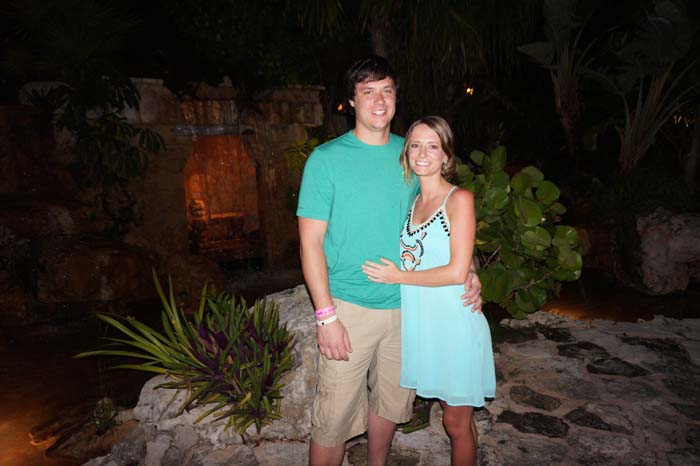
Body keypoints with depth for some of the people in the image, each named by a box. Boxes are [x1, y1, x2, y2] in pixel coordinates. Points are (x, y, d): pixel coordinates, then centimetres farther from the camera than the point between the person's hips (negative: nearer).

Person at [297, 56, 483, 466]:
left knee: (390, 403, 20)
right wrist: (326, 315, -15)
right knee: (334, 417, 2)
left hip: (405, 305, 4)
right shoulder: (326, 159, -7)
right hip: (349, 308, -4)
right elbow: (311, 241, -9)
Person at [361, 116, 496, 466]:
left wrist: (398, 276, -10)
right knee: (455, 414, 17)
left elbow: (457, 272, -16)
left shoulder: (459, 199, -9)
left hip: (454, 323, -5)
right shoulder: (412, 201, 10)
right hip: (421, 321, 6)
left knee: (456, 421, 8)